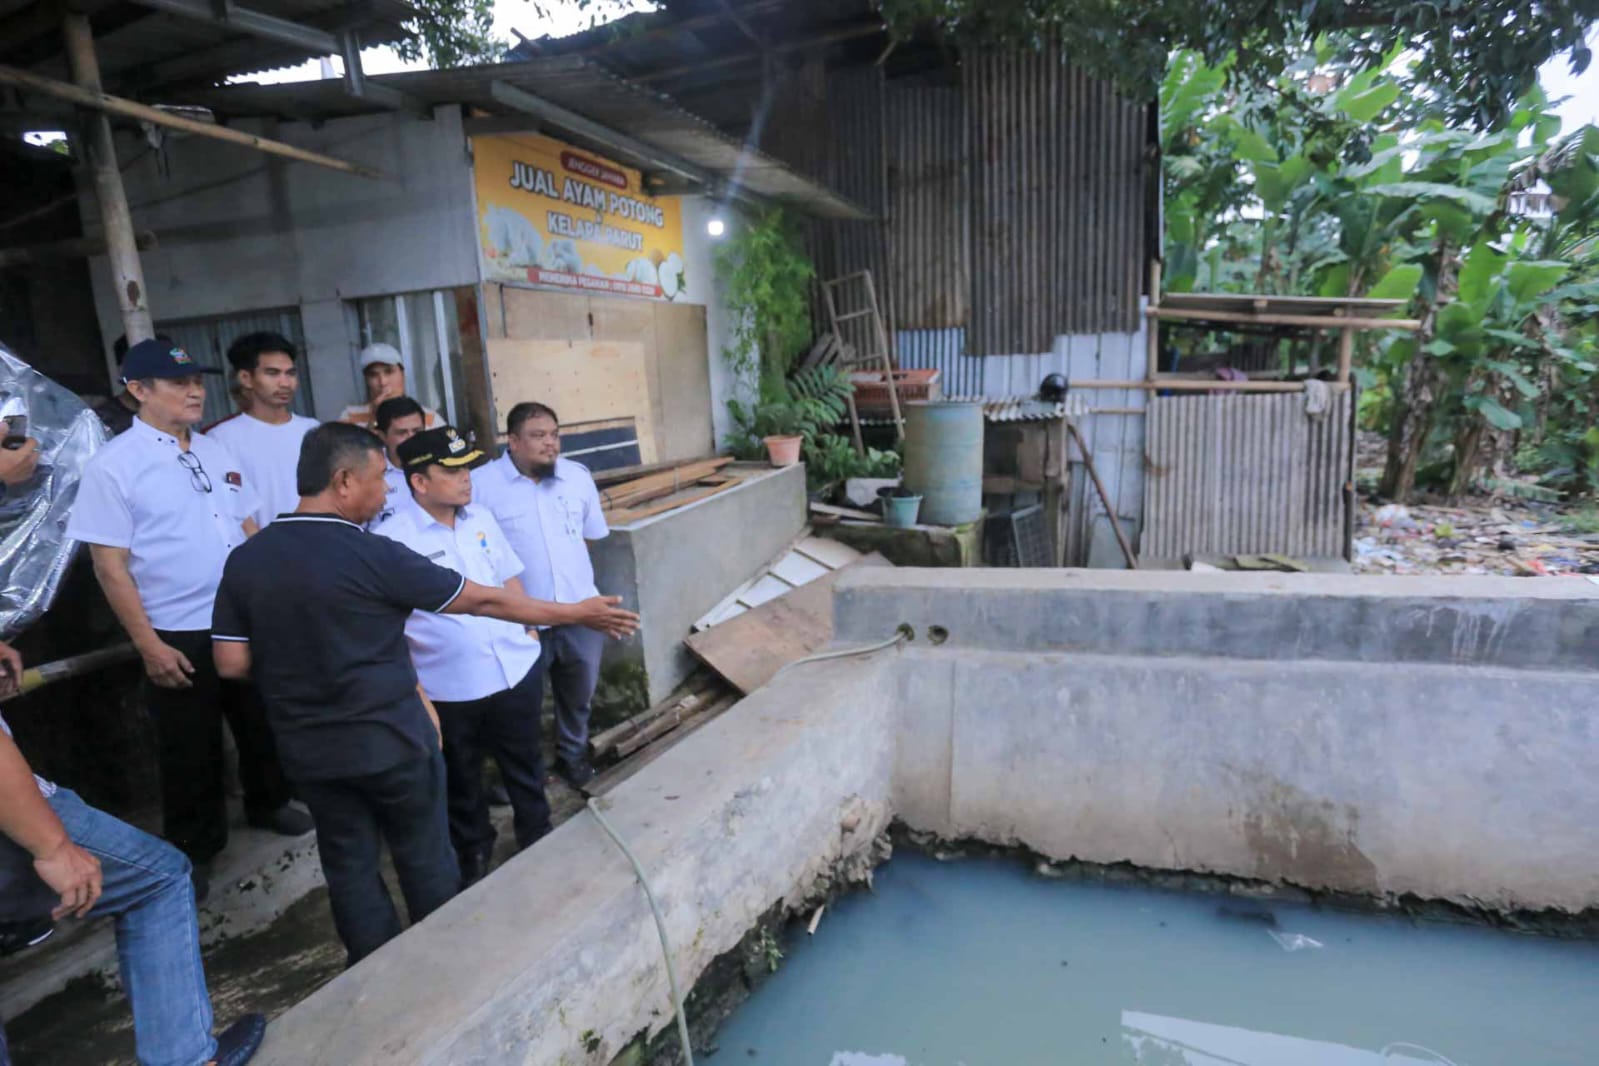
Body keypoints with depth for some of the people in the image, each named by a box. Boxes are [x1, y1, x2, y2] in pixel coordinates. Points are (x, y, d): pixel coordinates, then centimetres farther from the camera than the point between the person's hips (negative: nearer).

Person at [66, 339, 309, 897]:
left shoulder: (216, 453, 5)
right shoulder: (113, 466, -12)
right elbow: (109, 564, -13)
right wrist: (148, 644, -15)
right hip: (179, 636, -5)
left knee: (261, 724, 20)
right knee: (191, 750, 11)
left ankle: (268, 803, 43)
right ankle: (192, 849, 32)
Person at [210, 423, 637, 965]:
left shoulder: (244, 559, -4)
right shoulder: (372, 555, -21)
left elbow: (232, 663, -1)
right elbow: (484, 601, -16)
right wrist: (577, 613, -8)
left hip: (310, 751, 5)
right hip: (391, 742, -4)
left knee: (349, 865, 19)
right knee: (426, 859, 16)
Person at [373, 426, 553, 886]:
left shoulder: (481, 519, 2)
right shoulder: (392, 538, -15)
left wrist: (530, 634, 10)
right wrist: (415, 693, -15)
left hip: (516, 670, 4)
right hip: (450, 690, -4)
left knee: (525, 766, 21)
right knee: (461, 781, 18)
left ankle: (539, 839, 43)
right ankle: (473, 853, 42)